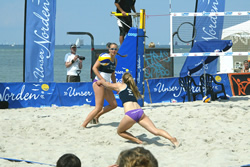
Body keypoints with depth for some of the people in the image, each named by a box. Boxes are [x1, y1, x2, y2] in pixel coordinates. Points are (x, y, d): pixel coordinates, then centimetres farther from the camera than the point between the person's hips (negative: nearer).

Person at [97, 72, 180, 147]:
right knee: (156, 131, -4)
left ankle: (138, 141, 0)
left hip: (130, 113, -4)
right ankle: (171, 138, -27)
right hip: (140, 112, 5)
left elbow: (107, 84, 33)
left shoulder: (120, 85, 18)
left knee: (120, 131, 19)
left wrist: (100, 81, 55)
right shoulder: (133, 88, 30)